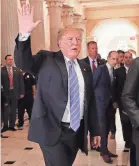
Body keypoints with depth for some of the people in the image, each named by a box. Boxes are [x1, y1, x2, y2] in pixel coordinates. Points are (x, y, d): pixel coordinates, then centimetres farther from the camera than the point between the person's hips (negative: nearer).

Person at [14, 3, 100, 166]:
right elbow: (23, 62, -18)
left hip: (77, 132, 5)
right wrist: (24, 34, -34)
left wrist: (95, 131, 15)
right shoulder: (47, 60, -1)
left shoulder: (85, 68, 10)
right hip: (53, 131, -4)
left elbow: (90, 102, 13)